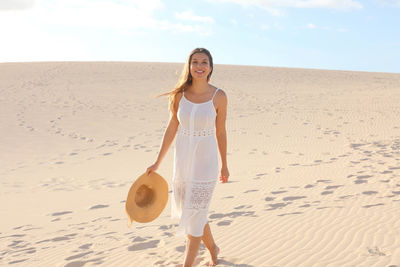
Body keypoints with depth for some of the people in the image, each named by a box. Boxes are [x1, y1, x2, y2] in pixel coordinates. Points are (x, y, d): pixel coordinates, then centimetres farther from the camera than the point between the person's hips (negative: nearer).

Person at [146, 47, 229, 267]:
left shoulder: (219, 96, -10)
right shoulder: (180, 94, -4)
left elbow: (220, 132, 0)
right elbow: (172, 129, 2)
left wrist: (224, 166, 7)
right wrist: (157, 162, 2)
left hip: (205, 163, -3)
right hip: (182, 162, 4)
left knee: (194, 217, 0)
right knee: (190, 212, 17)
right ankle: (212, 248, 44)